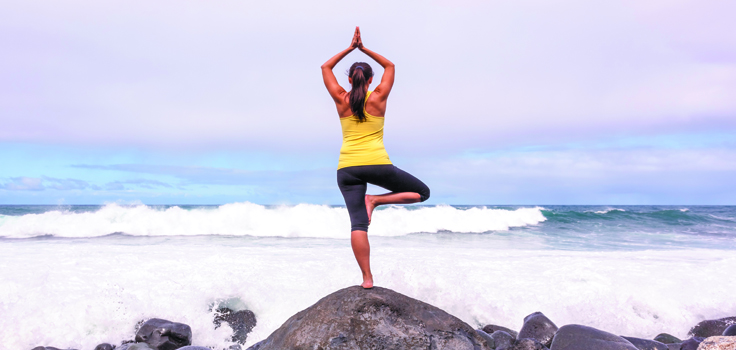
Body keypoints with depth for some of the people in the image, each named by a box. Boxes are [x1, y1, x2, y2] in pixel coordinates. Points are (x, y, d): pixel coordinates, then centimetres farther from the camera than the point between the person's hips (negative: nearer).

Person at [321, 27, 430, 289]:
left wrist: (350, 48, 21)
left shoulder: (341, 99, 5)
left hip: (347, 168, 2)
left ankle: (367, 278, -6)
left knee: (358, 224, 0)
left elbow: (325, 68, 20)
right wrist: (364, 48, 21)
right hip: (377, 164, -2)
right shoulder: (379, 97, 3)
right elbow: (390, 66, 20)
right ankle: (376, 200, -4)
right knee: (422, 192, 15)